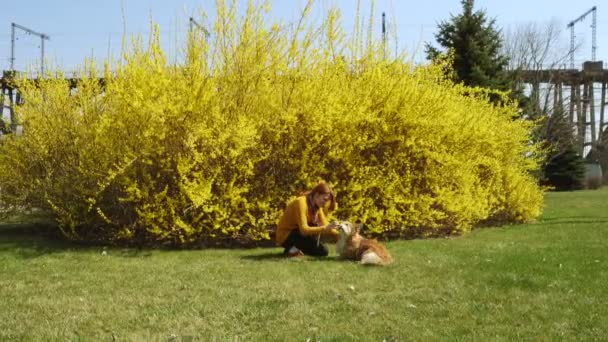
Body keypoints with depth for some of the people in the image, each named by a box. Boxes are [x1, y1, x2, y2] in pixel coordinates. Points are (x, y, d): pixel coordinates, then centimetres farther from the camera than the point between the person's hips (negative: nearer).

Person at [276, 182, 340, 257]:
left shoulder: (316, 204, 0)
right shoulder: (301, 202, -27)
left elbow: (324, 225, -3)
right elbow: (304, 229, -36)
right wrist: (324, 229, -46)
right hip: (285, 236, -9)